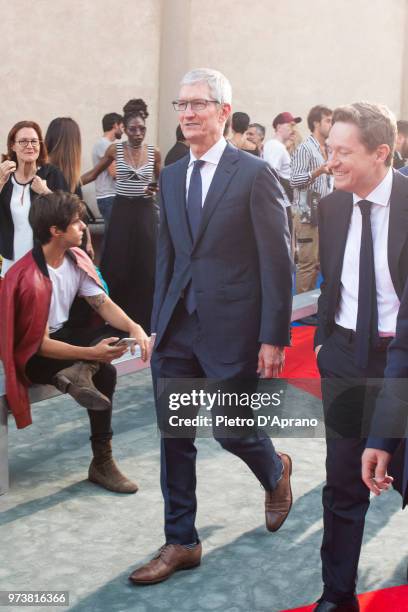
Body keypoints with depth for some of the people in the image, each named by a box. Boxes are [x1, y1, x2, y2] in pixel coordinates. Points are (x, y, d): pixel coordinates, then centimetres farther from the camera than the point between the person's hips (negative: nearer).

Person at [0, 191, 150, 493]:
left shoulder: (76, 258, -4)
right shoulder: (29, 277, -28)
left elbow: (104, 305, -4)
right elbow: (40, 344, -27)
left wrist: (134, 327, -25)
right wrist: (92, 352, -34)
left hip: (62, 334, 8)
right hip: (33, 356, -8)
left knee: (121, 329, -14)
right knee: (105, 372, -28)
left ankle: (80, 372, -31)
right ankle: (102, 463, -19)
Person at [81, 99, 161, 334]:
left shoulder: (154, 152, 1)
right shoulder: (115, 149, -1)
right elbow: (93, 174, 8)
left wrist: (156, 189, -9)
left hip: (145, 211, 0)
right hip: (122, 210, 0)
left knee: (145, 266, 1)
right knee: (117, 266, 1)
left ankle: (143, 320, 12)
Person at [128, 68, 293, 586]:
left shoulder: (255, 174, -8)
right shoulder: (171, 176, 11)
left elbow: (277, 260, -9)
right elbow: (166, 255, 14)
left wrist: (274, 338, -12)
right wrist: (158, 324, 11)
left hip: (232, 328, -5)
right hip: (177, 329, 5)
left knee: (233, 431, 4)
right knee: (174, 439, 8)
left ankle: (275, 472, 40)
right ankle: (181, 544, 22)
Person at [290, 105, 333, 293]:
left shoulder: (326, 149, 15)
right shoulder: (305, 148, -10)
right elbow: (294, 180, -18)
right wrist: (318, 171, -28)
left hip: (323, 214, 8)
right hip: (307, 214, -8)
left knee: (320, 262, 9)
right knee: (308, 263, -7)